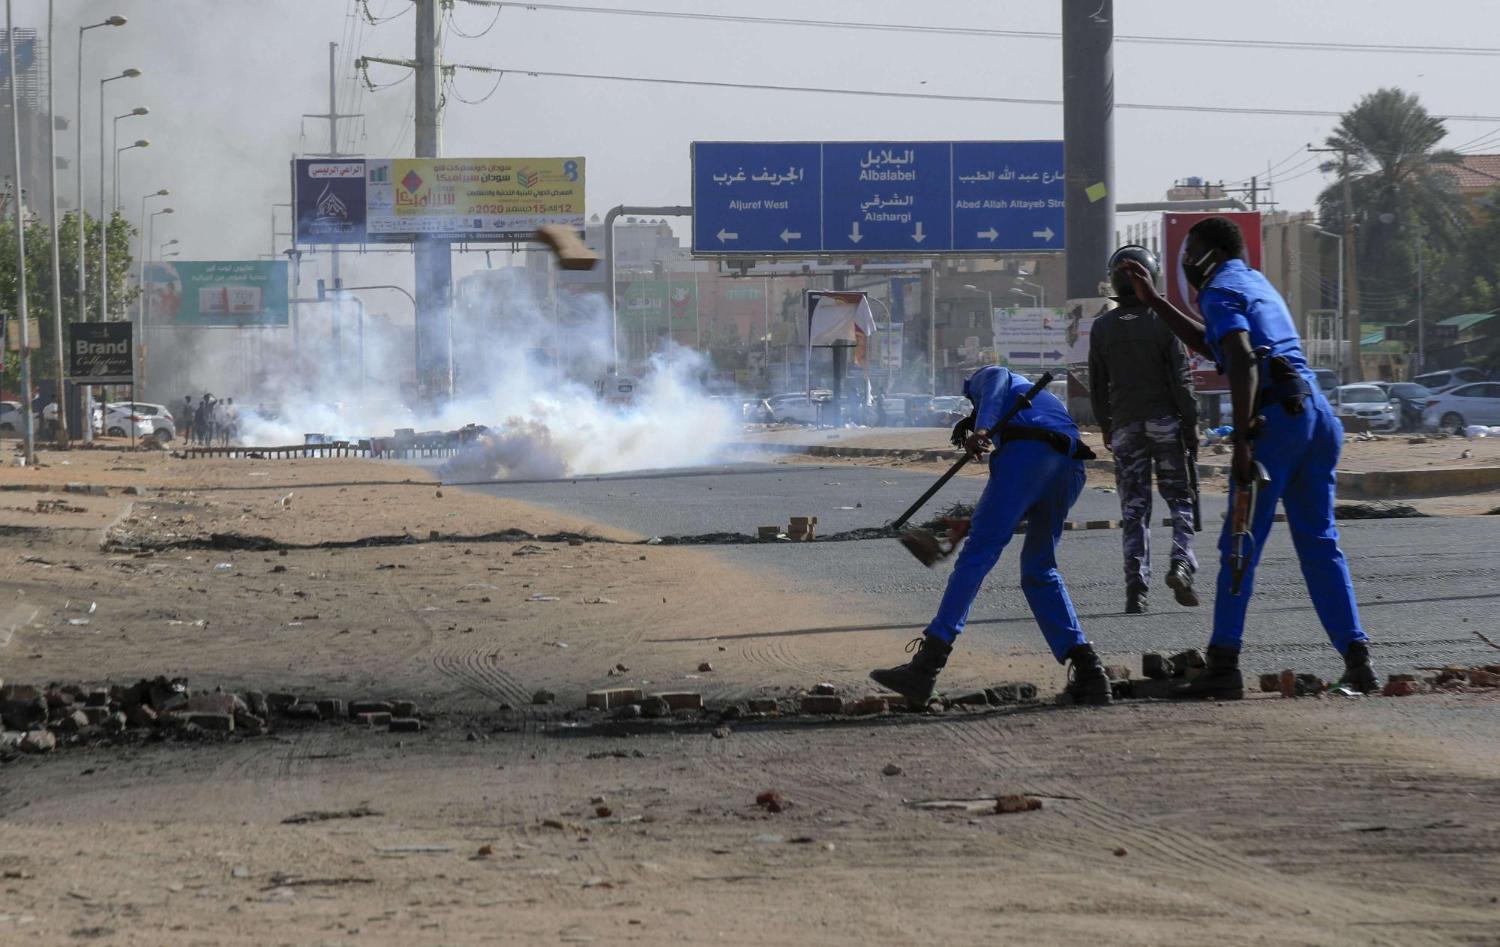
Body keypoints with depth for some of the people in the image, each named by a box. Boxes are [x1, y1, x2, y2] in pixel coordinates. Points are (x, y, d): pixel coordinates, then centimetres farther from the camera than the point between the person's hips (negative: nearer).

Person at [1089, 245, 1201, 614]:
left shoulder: (1103, 327, 1)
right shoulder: (1164, 321, -6)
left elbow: (1097, 384, 7)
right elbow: (1181, 379, -7)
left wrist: (1105, 425, 19)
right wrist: (1191, 426, -2)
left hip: (1126, 426, 2)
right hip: (1165, 422, -2)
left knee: (1134, 508, 5)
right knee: (1180, 499, 7)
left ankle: (1136, 585, -3)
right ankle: (1181, 563, -13)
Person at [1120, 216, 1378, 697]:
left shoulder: (1221, 291, 0)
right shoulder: (1257, 285, 27)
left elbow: (1242, 359, -17)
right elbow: (1211, 346, 39)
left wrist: (1241, 441, -22)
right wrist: (1153, 299, 41)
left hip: (1274, 419, -8)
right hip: (1317, 414, 8)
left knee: (1240, 545, -3)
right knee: (1319, 544, 10)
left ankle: (1224, 664, -5)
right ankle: (1357, 660, -1)